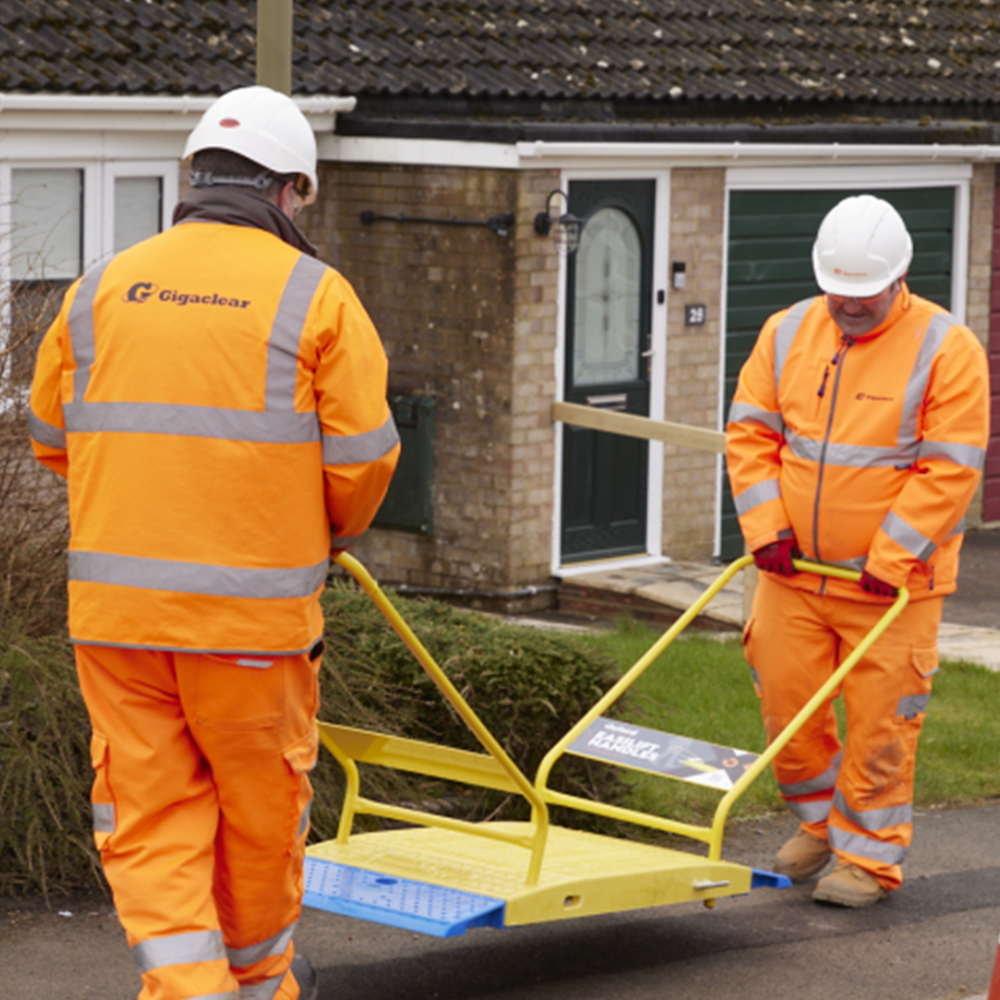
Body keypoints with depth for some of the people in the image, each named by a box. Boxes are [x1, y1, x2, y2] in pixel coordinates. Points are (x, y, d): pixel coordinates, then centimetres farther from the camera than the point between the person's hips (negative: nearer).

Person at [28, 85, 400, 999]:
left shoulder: (102, 288, 7)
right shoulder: (316, 297, -3)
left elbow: (53, 436, 14)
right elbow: (363, 457, -5)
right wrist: (335, 531, 16)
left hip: (114, 603, 2)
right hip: (253, 601, -2)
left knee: (149, 814, 7)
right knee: (261, 801, 16)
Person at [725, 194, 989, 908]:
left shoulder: (947, 350, -10)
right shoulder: (788, 333, 5)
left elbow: (950, 468, -12)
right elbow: (750, 431, 8)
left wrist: (890, 560, -16)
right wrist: (765, 527, -4)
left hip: (893, 580, -4)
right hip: (794, 569, 4)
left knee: (880, 721, -1)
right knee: (786, 702, 8)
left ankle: (868, 855, 13)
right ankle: (822, 821, 31)